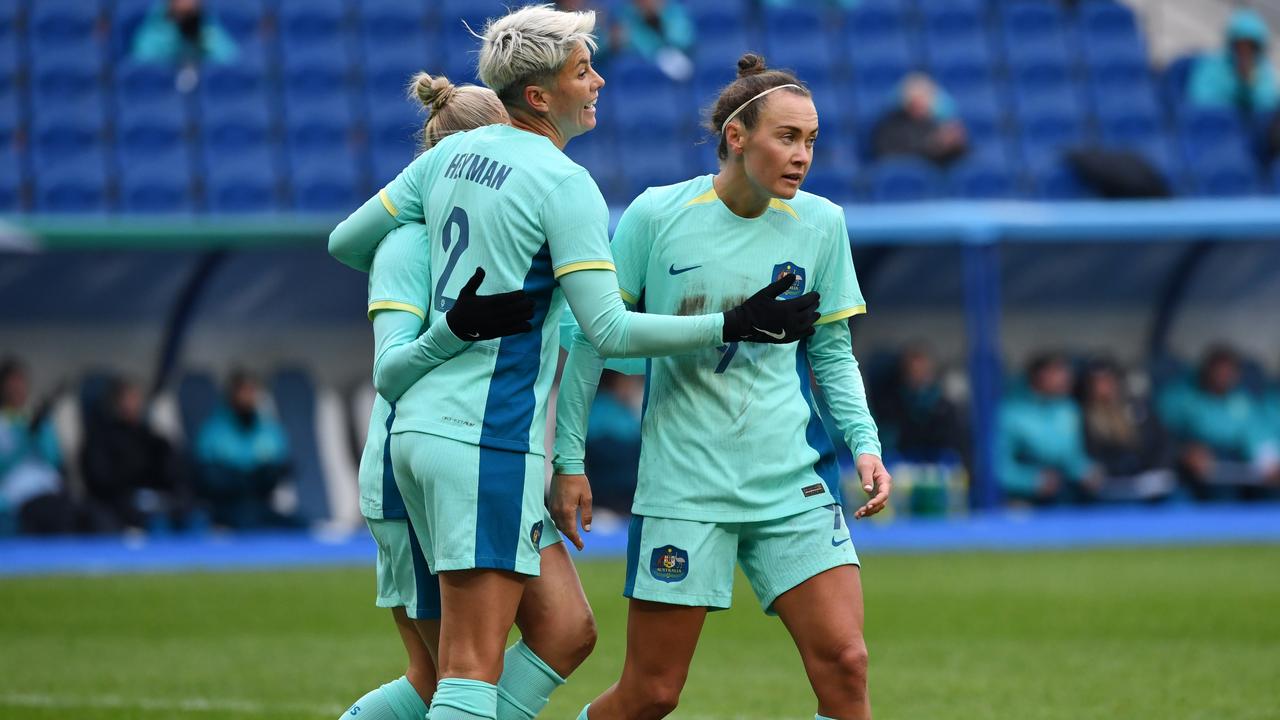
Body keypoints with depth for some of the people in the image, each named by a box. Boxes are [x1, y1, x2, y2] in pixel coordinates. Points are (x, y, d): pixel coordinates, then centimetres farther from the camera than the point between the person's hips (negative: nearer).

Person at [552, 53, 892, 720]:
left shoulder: (820, 224, 3)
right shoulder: (656, 215, -6)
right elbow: (593, 335, 3)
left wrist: (865, 445, 0)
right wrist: (568, 458, 1)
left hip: (793, 483, 3)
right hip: (681, 484, -3)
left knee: (843, 664, -11)